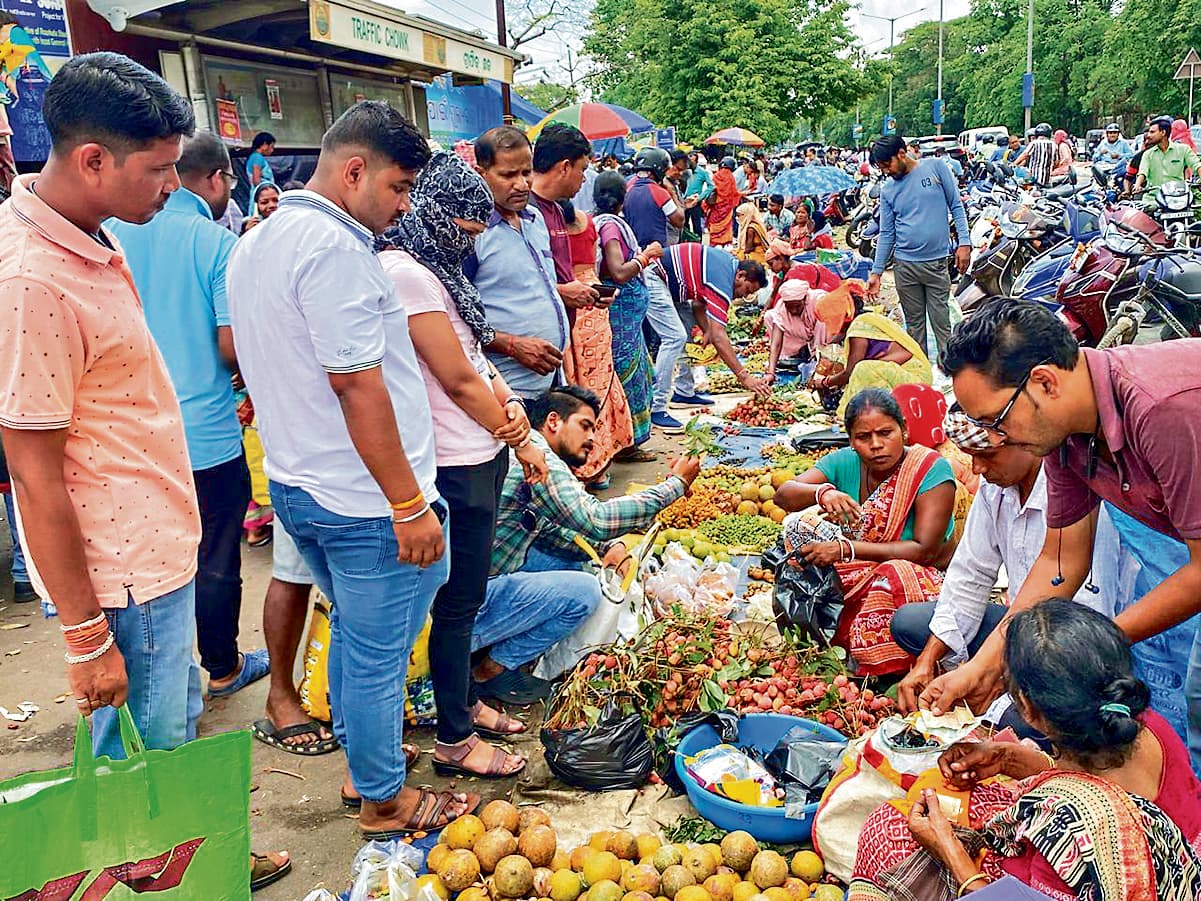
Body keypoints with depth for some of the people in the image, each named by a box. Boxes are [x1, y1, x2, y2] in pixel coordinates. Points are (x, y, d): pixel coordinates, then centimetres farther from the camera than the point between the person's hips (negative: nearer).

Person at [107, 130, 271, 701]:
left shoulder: (116, 231, -1)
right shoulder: (218, 243, -13)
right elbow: (232, 348, -18)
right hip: (207, 435, -4)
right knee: (216, 562, 12)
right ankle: (223, 668, 29)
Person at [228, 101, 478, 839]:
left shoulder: (254, 244, 11)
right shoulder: (334, 247, -20)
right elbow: (358, 386, -24)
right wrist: (410, 504, -20)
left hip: (296, 484, 10)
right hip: (362, 499, -10)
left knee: (353, 631, 24)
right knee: (379, 652, 7)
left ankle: (362, 760, 42)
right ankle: (385, 800, 25)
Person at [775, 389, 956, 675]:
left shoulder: (931, 469, -15)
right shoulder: (844, 463, -2)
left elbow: (925, 550, -21)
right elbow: (784, 495, -12)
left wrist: (846, 549, -28)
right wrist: (822, 492, -36)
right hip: (859, 579, 4)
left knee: (892, 577, -36)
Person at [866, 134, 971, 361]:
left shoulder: (935, 167, -1)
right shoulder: (887, 190, 6)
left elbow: (956, 206, 2)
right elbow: (886, 234, 8)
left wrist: (964, 242, -7)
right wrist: (876, 272, 3)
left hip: (936, 262, -2)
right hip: (905, 264, 2)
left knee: (941, 322, -1)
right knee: (914, 323, 8)